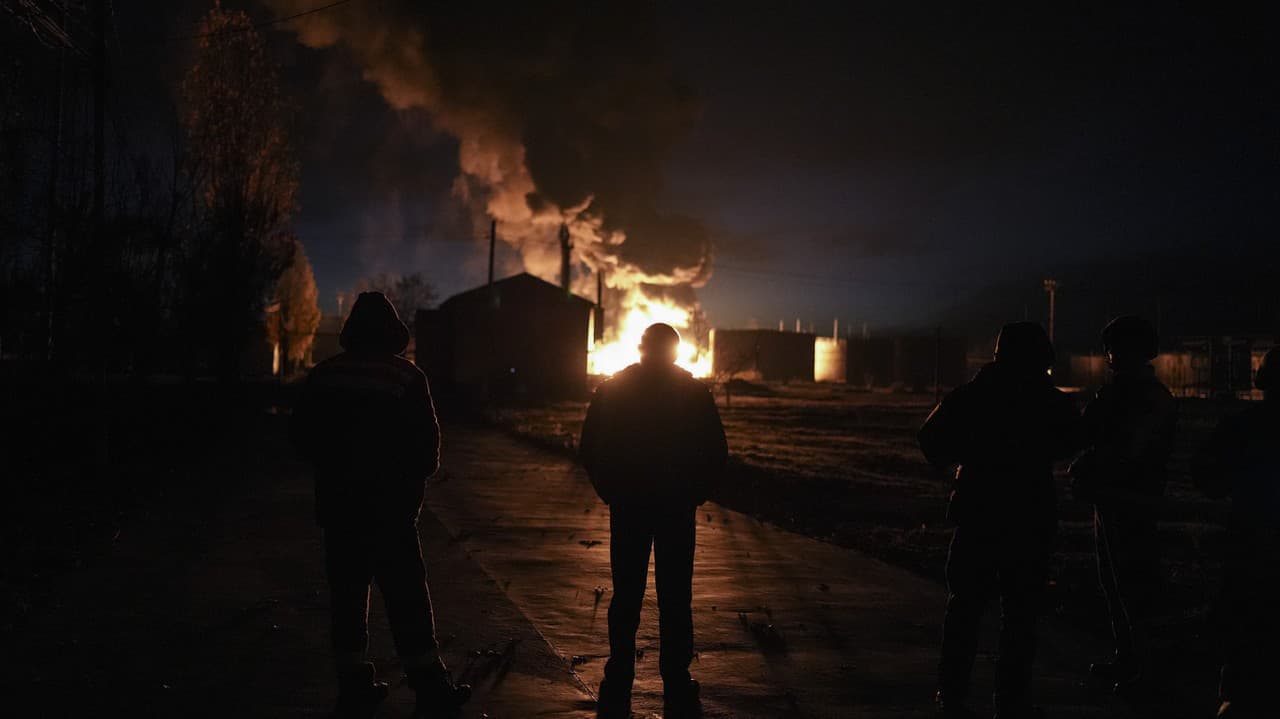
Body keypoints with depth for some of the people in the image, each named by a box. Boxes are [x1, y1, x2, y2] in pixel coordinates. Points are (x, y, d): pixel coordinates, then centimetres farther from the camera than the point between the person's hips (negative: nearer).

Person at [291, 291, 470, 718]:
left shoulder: (324, 375, 2)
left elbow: (302, 436, 8)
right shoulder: (406, 377, -9)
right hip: (390, 504, -4)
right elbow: (426, 442, -8)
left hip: (337, 502, 4)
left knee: (347, 594, 10)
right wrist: (418, 474, 13)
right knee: (406, 595, 0)